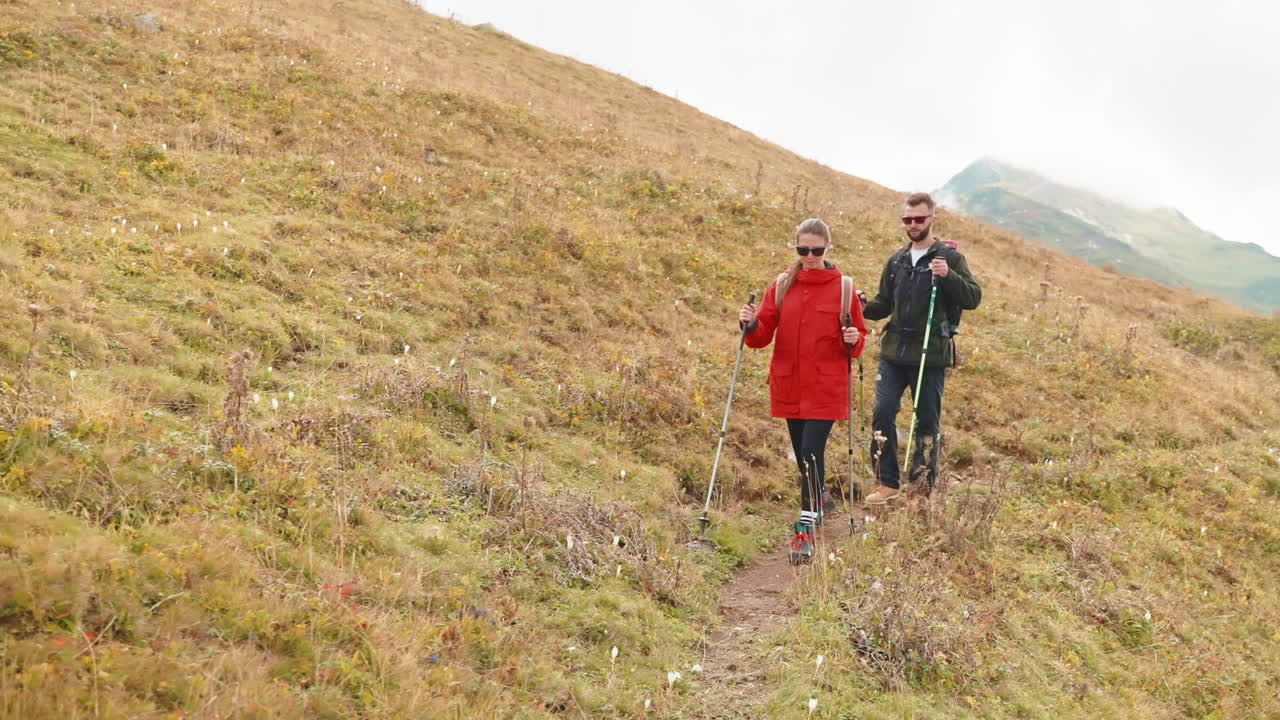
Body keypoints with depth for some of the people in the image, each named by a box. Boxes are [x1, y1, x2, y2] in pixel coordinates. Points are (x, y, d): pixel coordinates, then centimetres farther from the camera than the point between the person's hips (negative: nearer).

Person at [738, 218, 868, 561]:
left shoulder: (843, 288, -2)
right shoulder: (782, 286, 5)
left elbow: (857, 340, 4)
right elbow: (763, 335, 2)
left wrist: (853, 341, -18)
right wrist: (751, 325, -19)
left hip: (826, 388, -4)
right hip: (789, 387, 4)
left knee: (811, 453, -14)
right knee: (804, 455, 16)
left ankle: (806, 527, -9)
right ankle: (820, 497, 44)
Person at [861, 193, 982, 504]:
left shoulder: (949, 258, 0)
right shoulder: (896, 261, 15)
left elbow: (973, 298, -7)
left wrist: (948, 276, -24)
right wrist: (865, 309, 0)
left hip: (931, 355, -4)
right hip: (894, 352, 4)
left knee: (927, 421, 3)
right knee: (883, 413, -5)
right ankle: (887, 483, 5)